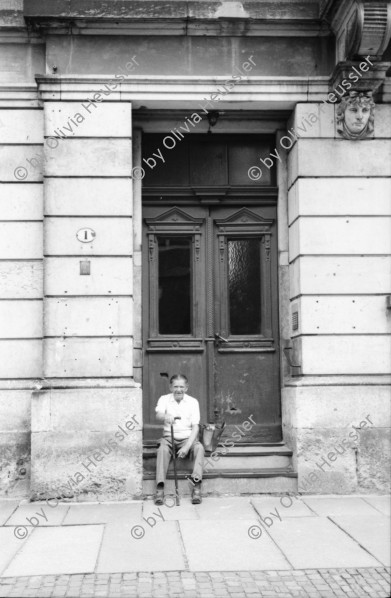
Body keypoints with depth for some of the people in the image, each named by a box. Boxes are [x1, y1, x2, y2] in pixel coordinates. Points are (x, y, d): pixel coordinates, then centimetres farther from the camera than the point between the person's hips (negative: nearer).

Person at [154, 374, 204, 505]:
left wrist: (187, 447, -17)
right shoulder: (164, 399, 4)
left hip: (188, 438, 1)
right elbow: (158, 415, -18)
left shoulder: (193, 402, 4)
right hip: (169, 437, 0)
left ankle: (196, 487, -36)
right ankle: (160, 488, -36)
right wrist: (165, 416, -45)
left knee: (199, 448, -29)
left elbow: (195, 427, -3)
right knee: (162, 449, -32)